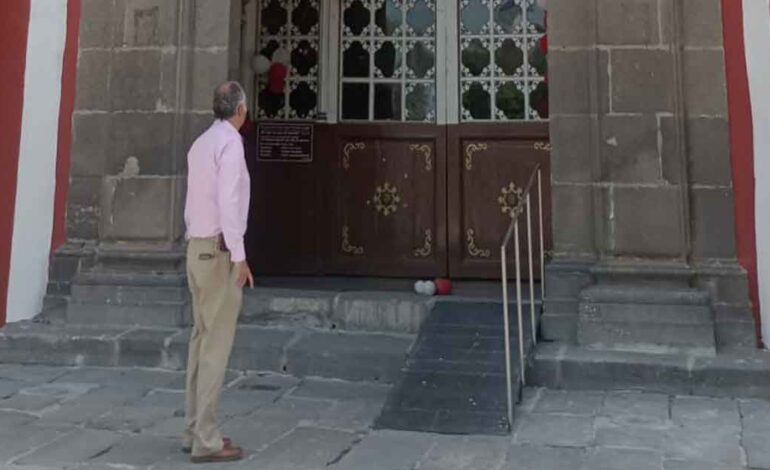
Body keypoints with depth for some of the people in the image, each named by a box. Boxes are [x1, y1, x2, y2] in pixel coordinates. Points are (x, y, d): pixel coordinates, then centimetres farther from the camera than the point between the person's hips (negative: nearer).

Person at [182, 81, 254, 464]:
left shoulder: (200, 143, 14)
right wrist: (239, 258, -19)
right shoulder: (230, 142, -12)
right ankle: (206, 440, -3)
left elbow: (194, 202, 14)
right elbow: (228, 202, -20)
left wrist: (196, 240, 17)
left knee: (201, 340, 11)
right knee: (217, 345, -7)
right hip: (219, 250, -9)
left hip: (197, 248, 9)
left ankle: (194, 429, 17)